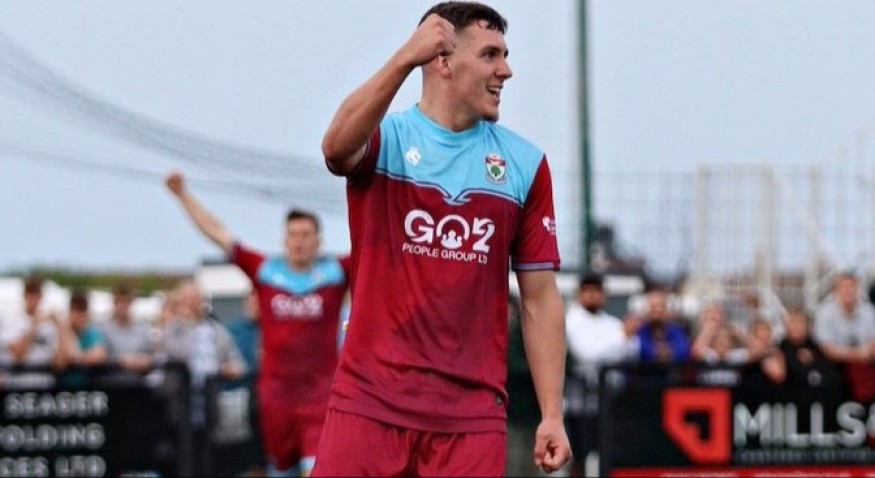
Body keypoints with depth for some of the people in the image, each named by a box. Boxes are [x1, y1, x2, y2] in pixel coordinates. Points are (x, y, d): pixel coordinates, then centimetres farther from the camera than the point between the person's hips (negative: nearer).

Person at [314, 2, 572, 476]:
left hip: (472, 417, 2)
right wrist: (404, 59, -37)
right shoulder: (384, 139, 1)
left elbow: (540, 298, 10)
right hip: (370, 401, -2)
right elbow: (337, 146, -24)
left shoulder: (525, 164, 8)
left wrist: (552, 414, 2)